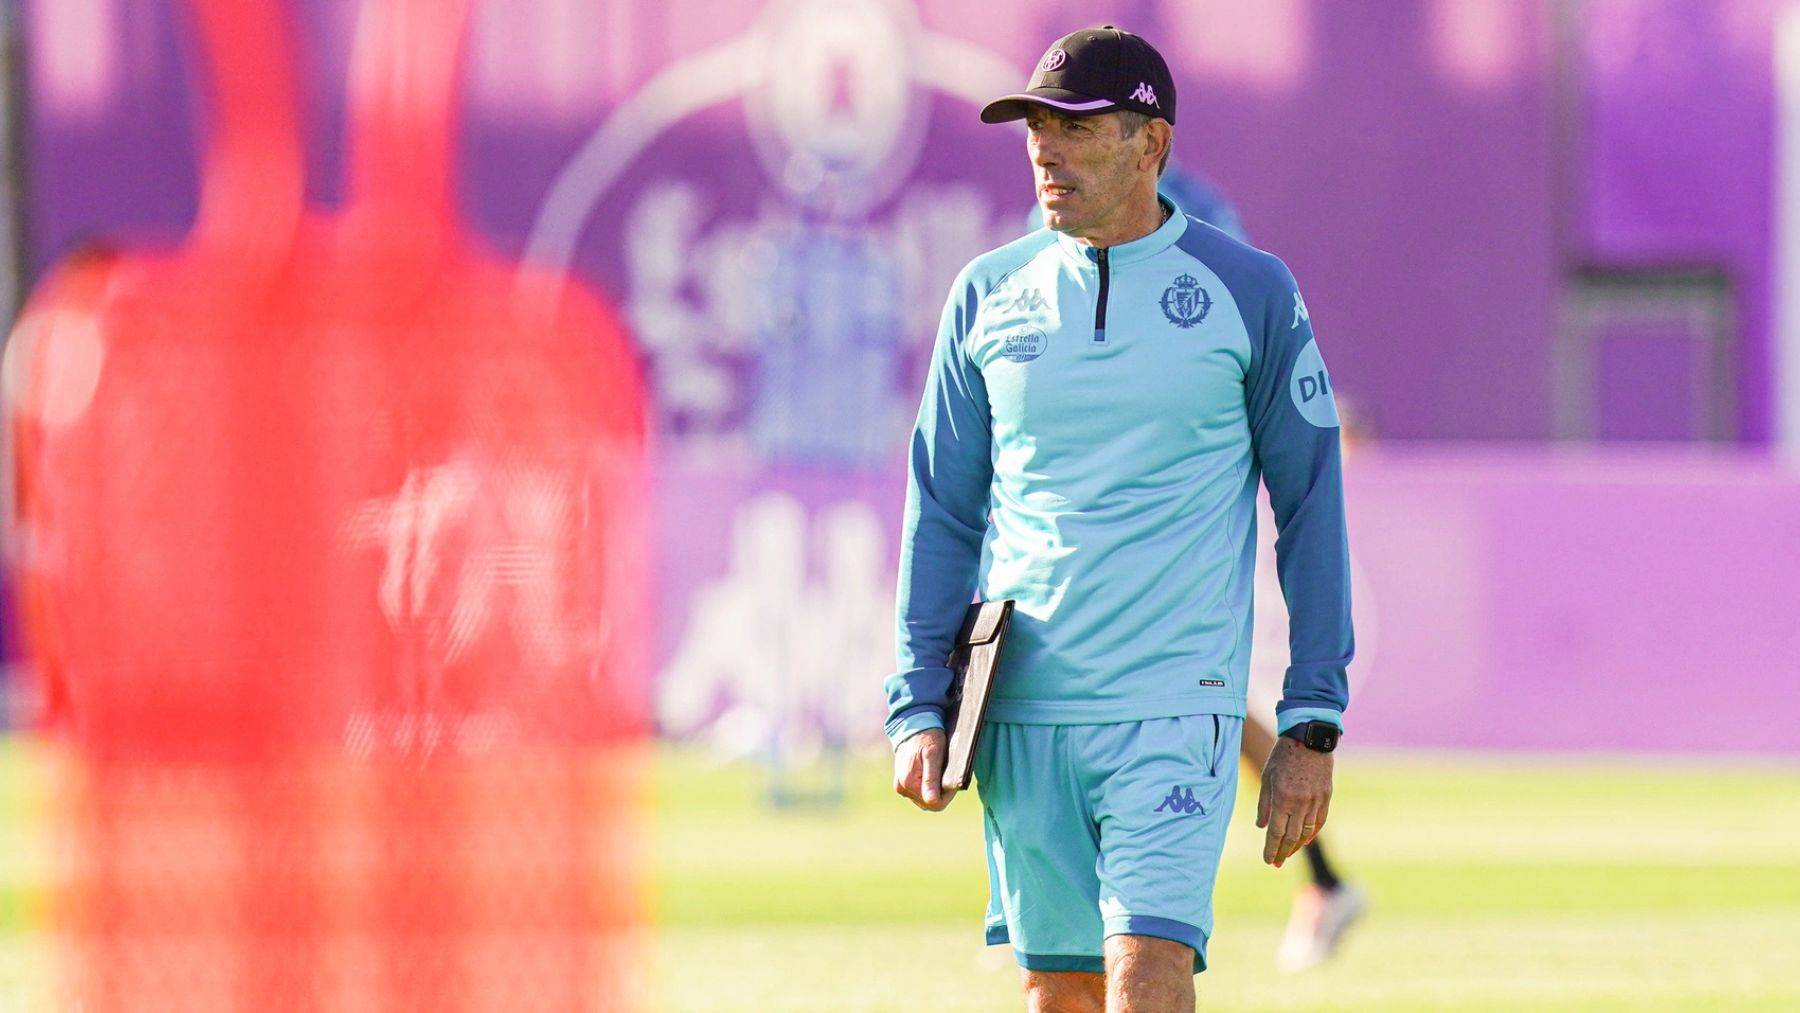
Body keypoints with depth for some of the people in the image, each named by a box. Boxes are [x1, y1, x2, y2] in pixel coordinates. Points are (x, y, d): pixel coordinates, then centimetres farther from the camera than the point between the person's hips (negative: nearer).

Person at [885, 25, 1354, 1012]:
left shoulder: (1252, 294, 0)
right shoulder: (988, 296, 8)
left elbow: (1312, 508, 2)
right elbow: (941, 512, 11)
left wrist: (1312, 723, -3)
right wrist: (919, 707, 2)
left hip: (1175, 715, -4)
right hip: (1022, 712, 4)